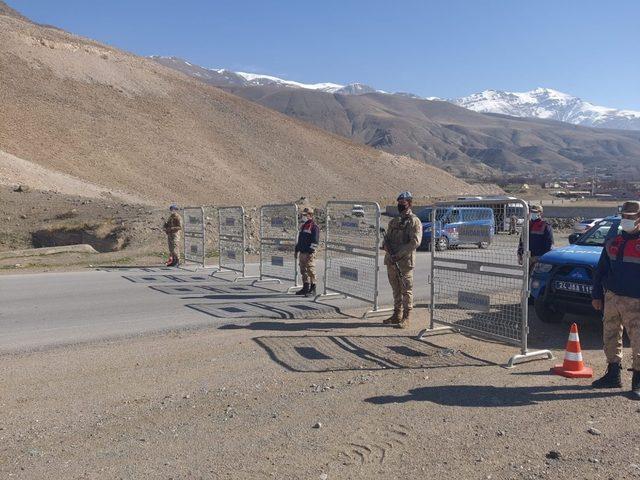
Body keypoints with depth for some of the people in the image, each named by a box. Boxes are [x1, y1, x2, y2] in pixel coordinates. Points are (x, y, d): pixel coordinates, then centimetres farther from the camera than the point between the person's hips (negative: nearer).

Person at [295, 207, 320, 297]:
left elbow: (315, 241, -15)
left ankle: (313, 289, -2)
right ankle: (305, 288, 21)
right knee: (303, 271, 12)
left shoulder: (314, 226, -10)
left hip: (309, 253, -9)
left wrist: (310, 252, -19)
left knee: (310, 271, -8)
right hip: (302, 252, 9)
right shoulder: (303, 226, 19)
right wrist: (297, 249, 22)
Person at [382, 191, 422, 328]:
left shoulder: (414, 221, -5)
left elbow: (415, 242, -15)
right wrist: (387, 247, -8)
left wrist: (399, 254, -19)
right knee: (396, 290, 14)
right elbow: (386, 239, 16)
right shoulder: (393, 222, 18)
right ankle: (397, 315, 23)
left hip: (405, 262, -7)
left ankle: (406, 318, 4)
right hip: (391, 261, 7)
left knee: (406, 290, -2)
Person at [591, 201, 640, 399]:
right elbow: (601, 271, 16)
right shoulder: (613, 243, 11)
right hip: (611, 298, 6)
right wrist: (597, 295, 12)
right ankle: (613, 375, 27)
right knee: (611, 338, 13)